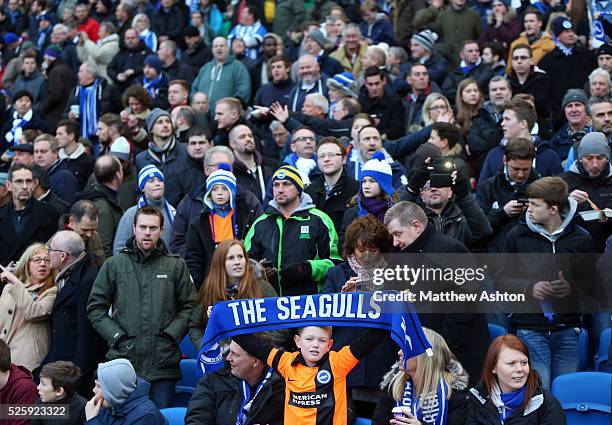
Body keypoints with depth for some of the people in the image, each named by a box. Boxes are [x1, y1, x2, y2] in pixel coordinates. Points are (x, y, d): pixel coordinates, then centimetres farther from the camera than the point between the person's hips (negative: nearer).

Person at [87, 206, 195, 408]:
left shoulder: (176, 266, 7)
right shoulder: (114, 265, 7)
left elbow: (188, 307, 8)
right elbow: (95, 307, 8)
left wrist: (171, 335, -5)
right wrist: (116, 336, -3)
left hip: (163, 362, 0)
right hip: (123, 359, 0)